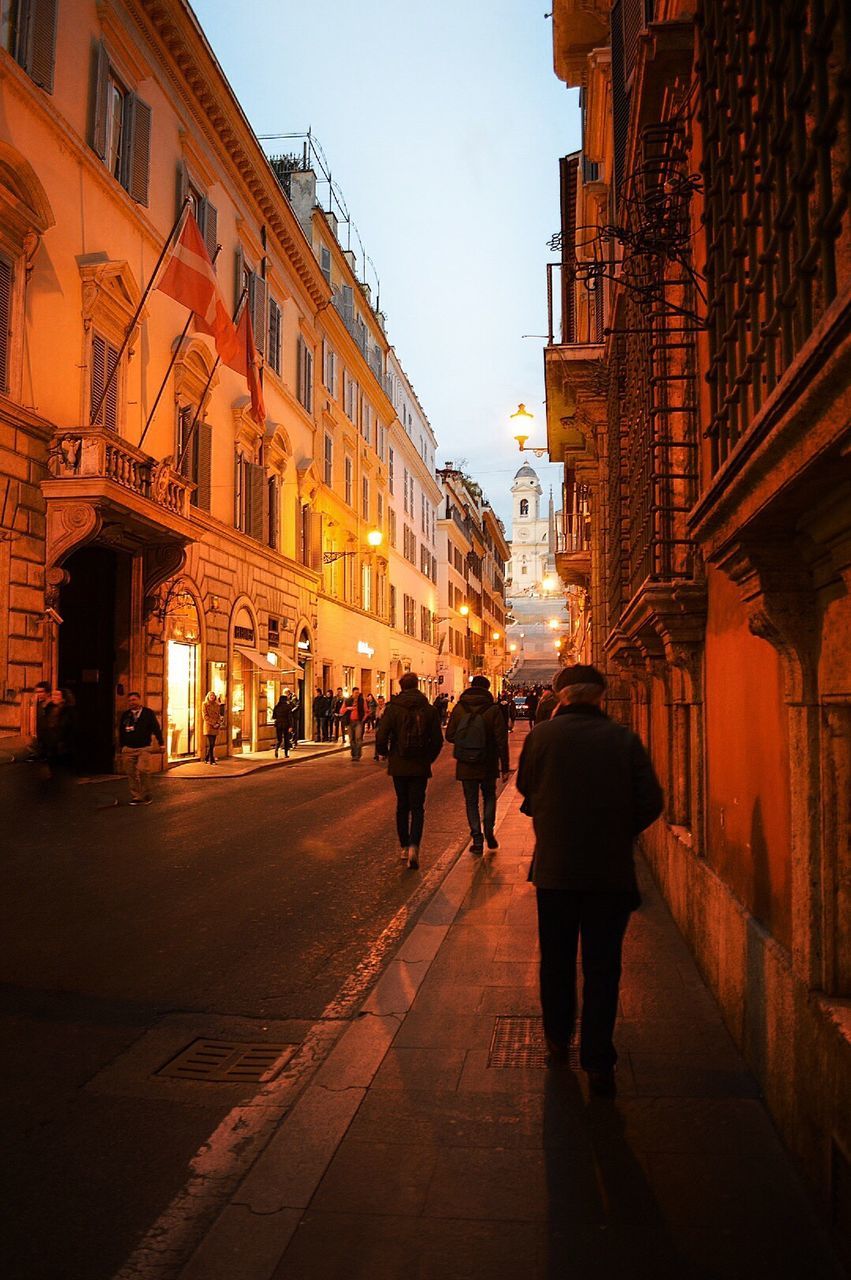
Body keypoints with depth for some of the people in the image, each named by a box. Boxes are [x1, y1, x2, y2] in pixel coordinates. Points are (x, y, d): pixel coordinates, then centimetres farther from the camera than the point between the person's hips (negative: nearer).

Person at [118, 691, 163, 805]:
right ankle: (135, 797, 10)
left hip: (144, 749, -4)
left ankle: (145, 796, 1)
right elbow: (121, 732, 17)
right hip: (128, 749, 4)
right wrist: (121, 748, 17)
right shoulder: (125, 715, 10)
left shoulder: (148, 713, 1)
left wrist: (161, 743, -8)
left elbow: (156, 728, -1)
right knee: (131, 774, 2)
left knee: (142, 772, -14)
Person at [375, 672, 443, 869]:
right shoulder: (429, 709, -3)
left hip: (398, 766, 0)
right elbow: (437, 740, -2)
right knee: (417, 807, 3)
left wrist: (385, 753, 9)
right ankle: (413, 846, -16)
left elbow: (381, 737, -12)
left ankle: (405, 847, 22)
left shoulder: (392, 708, -7)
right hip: (420, 767, 0)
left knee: (402, 806, 15)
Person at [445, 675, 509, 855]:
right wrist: (505, 766, -3)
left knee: (471, 801, 11)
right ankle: (489, 830, 6)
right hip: (488, 765, -1)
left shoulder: (459, 708, -5)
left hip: (465, 765, 1)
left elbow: (449, 735, -1)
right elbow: (502, 740, -10)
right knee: (489, 796, 20)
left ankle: (477, 839, 8)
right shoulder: (493, 710, -10)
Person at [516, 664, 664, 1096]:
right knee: (602, 968, 8)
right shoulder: (624, 739, -8)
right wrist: (619, 833, 8)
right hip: (611, 871, 0)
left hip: (554, 868, 1)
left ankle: (558, 1040, 36)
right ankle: (598, 1063, 10)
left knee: (556, 961, 19)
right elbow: (651, 802, -6)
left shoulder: (541, 735, -8)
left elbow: (525, 791, 5)